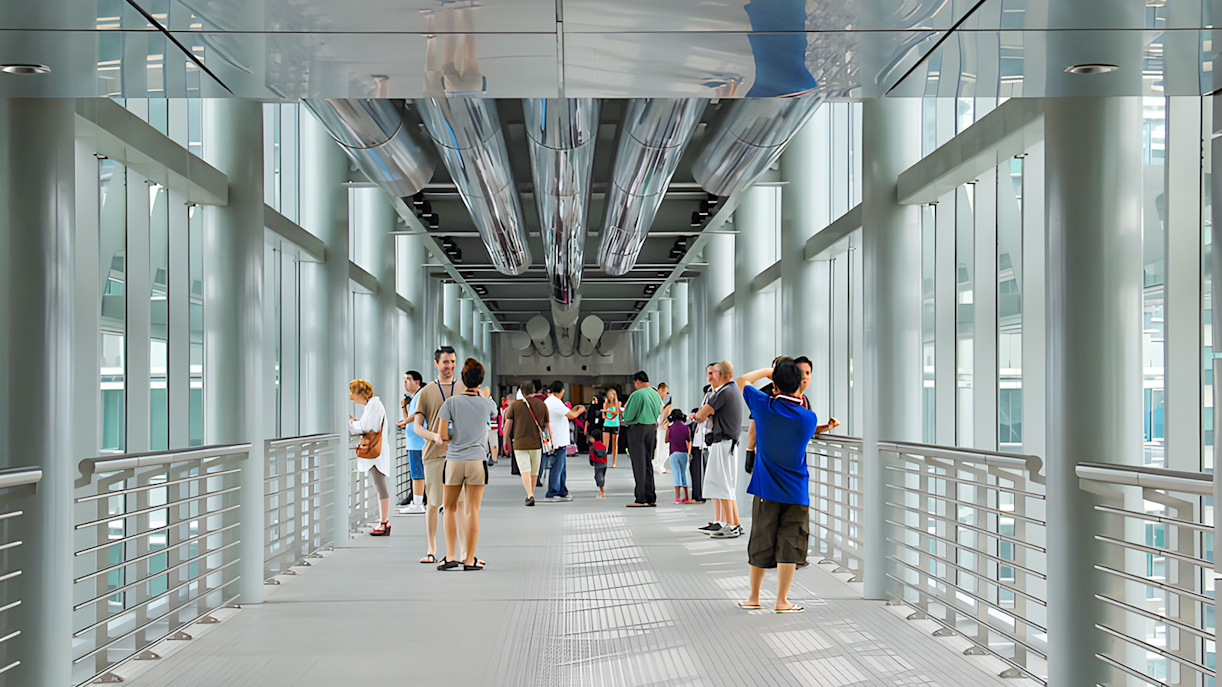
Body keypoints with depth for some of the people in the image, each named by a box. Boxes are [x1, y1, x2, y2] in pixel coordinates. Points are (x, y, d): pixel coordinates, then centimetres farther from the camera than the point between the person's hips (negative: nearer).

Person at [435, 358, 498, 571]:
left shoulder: (451, 402, -3)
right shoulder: (486, 404, 1)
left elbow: (442, 434, -7)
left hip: (454, 460, 0)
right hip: (477, 460, 0)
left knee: (450, 508, 15)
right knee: (473, 511, 3)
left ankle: (451, 556, 7)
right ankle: (469, 559, 4)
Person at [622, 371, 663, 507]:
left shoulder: (637, 394, -14)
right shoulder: (656, 394, 10)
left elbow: (628, 415, -13)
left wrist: (624, 420, 11)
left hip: (638, 430, -7)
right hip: (652, 429, 7)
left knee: (639, 464, -4)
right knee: (648, 463, 14)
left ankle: (642, 499, -5)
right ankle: (651, 498, 14)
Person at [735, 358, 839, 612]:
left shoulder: (764, 406, -11)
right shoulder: (809, 418, -11)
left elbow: (741, 381, 6)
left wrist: (767, 370, 14)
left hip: (766, 489, 1)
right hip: (796, 492, -1)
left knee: (761, 544, 11)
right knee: (789, 546, 3)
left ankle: (753, 597, 21)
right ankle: (782, 600, 3)